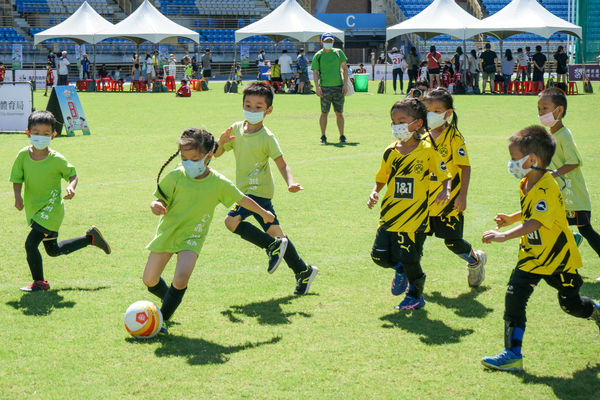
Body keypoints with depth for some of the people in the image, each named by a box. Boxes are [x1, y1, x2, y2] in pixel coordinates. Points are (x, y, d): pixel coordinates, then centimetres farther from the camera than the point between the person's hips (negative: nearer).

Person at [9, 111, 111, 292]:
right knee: (53, 250, 20)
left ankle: (39, 282, 3)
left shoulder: (56, 159, -16)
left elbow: (72, 174, -2)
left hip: (51, 209, -6)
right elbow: (17, 179, -1)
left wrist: (71, 187, -22)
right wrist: (18, 196, -18)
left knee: (31, 244, -17)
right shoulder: (24, 155, -7)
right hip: (34, 209, 6)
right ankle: (91, 238, 39)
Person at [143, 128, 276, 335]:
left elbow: (243, 199, 5)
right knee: (149, 280, 6)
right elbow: (161, 200, -4)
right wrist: (155, 205, -29)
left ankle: (163, 319, -6)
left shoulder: (218, 183, -10)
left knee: (181, 279, -25)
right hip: (167, 232, 2)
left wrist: (264, 213, 19)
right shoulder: (175, 177, -11)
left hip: (192, 237, -2)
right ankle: (170, 300, 39)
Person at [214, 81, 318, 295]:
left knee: (232, 221, -23)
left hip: (258, 190, -7)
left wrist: (290, 182, -30)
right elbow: (217, 154, 10)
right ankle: (303, 271, 22)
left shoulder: (267, 137, -13)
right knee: (274, 232, 11)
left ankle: (273, 246, -10)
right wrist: (221, 142, -12)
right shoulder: (237, 129, 4)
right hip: (246, 190, 7)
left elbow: (282, 165, -12)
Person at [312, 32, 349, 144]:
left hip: (338, 87, 2)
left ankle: (342, 136, 10)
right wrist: (317, 86, -12)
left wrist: (345, 84, 3)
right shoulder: (318, 55, 3)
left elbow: (344, 68, 12)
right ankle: (323, 136, 9)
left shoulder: (338, 52, 10)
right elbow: (315, 72, 0)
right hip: (325, 88, -2)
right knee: (324, 113, 1)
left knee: (339, 113, 4)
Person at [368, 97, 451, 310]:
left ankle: (416, 296, 22)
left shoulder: (427, 151, -6)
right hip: (390, 213, 4)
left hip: (415, 217, -4)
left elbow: (445, 175, -1)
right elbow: (381, 179, 15)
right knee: (380, 256, -4)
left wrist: (446, 191, -20)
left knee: (410, 260, -3)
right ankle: (401, 270, 30)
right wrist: (374, 193, -4)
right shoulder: (391, 152, 5)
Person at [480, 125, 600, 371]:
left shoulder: (547, 188, -26)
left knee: (571, 304, 10)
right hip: (532, 256, 7)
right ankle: (512, 353, -6)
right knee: (514, 298, -8)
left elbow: (536, 222, -40)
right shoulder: (527, 184, 4)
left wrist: (504, 236, -49)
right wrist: (511, 219, 11)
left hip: (558, 257, -7)